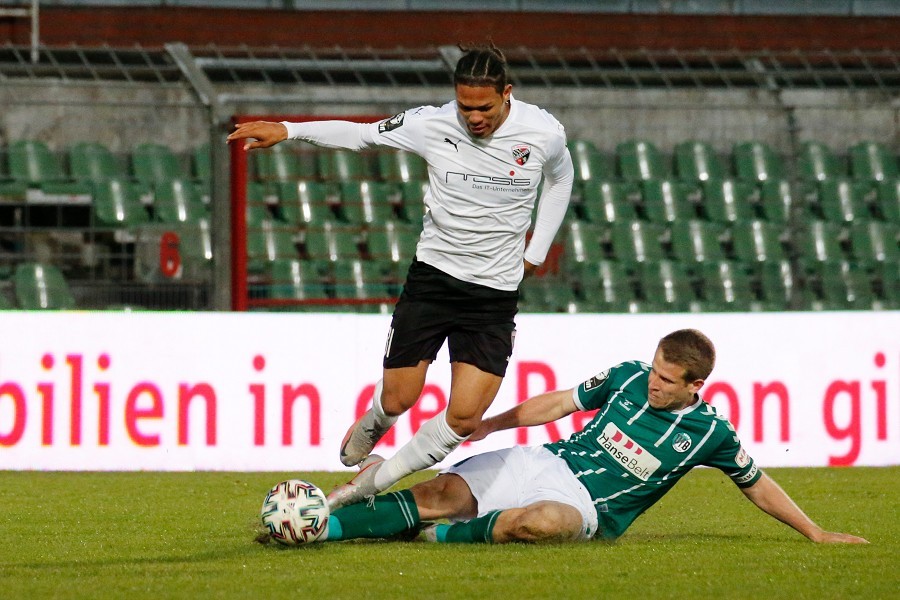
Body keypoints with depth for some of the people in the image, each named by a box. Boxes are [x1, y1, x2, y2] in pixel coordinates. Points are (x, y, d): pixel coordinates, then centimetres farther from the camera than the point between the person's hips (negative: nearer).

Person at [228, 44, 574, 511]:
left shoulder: (543, 134, -9)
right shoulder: (433, 125, -11)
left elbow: (561, 179, 14)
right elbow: (359, 134, 0)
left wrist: (536, 251, 10)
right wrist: (286, 131, -10)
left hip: (494, 293, 0)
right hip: (432, 276, 0)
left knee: (464, 418, -11)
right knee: (396, 400, 3)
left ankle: (374, 480, 10)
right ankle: (367, 432, 42)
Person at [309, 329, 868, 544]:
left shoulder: (710, 432, -4)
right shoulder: (629, 377, 4)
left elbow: (758, 484, 8)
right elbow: (562, 403, 14)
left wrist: (816, 532, 7)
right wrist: (486, 424, 11)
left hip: (586, 507, -4)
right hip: (545, 463, 4)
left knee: (544, 522, -43)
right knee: (440, 494, -18)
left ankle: (447, 535, -26)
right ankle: (323, 526, -27)